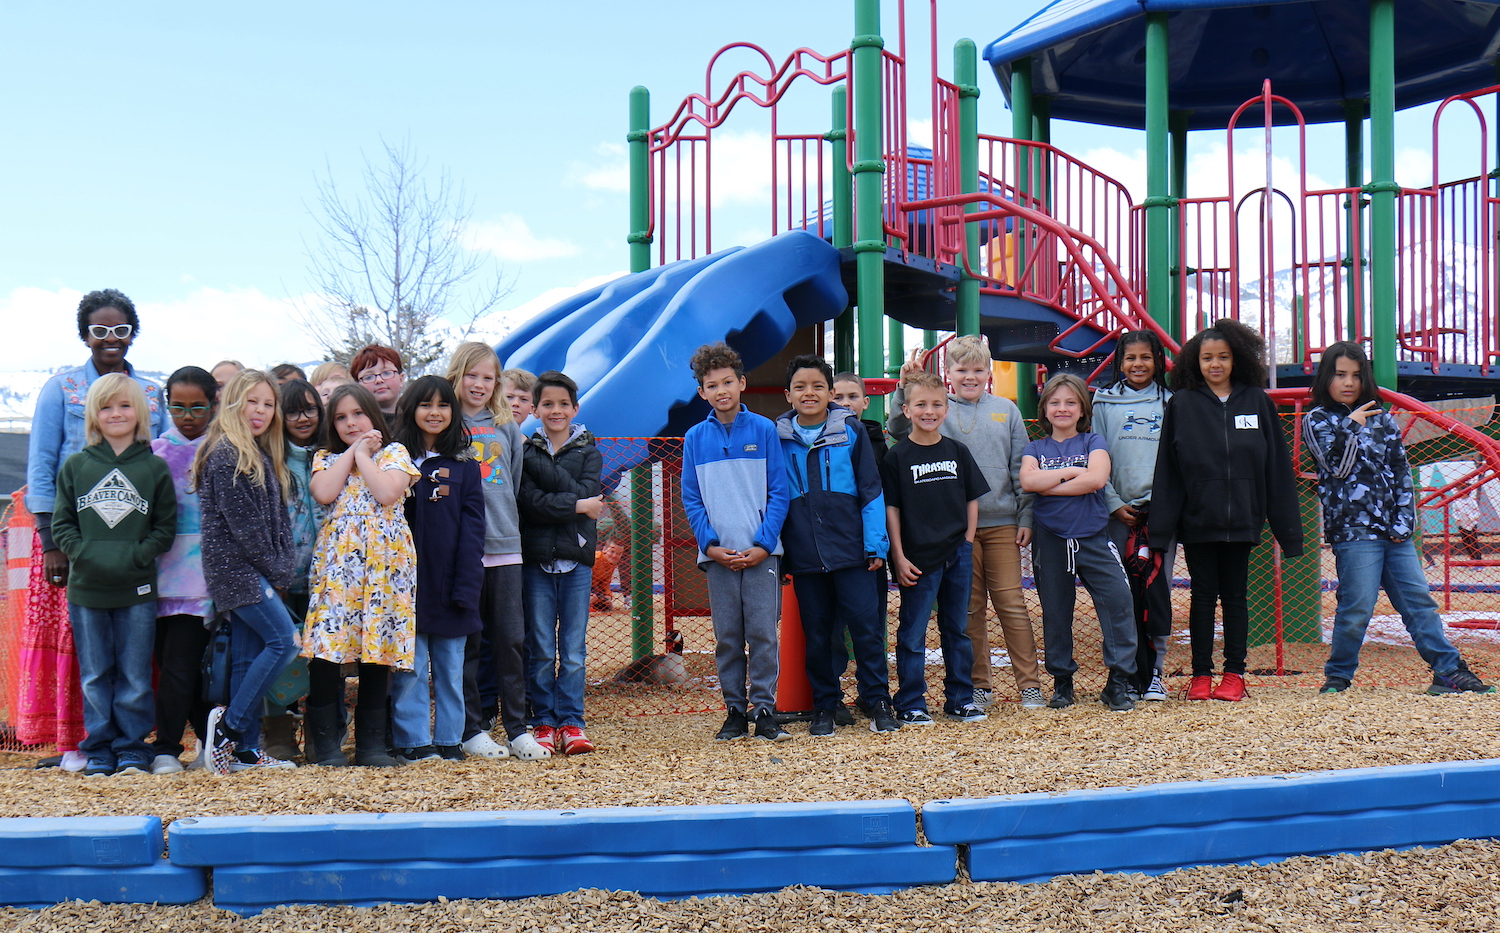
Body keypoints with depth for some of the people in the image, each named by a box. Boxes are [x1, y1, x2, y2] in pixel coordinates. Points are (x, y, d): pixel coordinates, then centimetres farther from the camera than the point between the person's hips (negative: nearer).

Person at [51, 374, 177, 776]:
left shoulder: (155, 467, 2)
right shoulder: (75, 466, 5)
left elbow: (165, 528, 2)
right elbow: (61, 523, 5)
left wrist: (135, 556, -12)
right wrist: (84, 555, -11)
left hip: (137, 590, -1)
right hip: (86, 588, 1)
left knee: (135, 677, 4)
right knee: (95, 677, 7)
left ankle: (133, 750, 13)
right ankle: (98, 751, 16)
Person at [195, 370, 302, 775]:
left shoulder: (263, 456, 17)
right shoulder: (225, 454, -11)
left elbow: (278, 521, 15)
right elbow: (241, 523, -15)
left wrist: (281, 570, 2)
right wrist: (275, 572, -10)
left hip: (254, 574, 9)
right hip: (236, 569, -9)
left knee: (248, 657, 7)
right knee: (283, 641, -14)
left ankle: (245, 749, 10)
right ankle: (229, 723, -6)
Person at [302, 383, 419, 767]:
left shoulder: (394, 453, 9)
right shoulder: (326, 458, 16)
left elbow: (387, 493, -11)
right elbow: (324, 494, -6)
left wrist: (362, 454, -1)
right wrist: (350, 452, 2)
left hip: (384, 560, -1)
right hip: (336, 561, 1)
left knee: (377, 652, 1)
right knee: (326, 652, -7)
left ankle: (371, 742, 8)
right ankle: (326, 741, 1)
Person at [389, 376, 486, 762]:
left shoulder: (464, 464, 6)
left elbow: (472, 526, 1)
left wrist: (466, 584, -8)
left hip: (449, 581, 1)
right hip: (408, 581, -1)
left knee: (450, 666, 9)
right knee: (410, 667, 1)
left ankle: (449, 739, 17)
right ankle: (412, 741, 8)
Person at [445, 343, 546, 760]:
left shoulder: (507, 426, 12)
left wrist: (505, 521, 9)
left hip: (504, 544, 3)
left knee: (512, 639, 2)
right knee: (468, 641, 2)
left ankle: (517, 728, 8)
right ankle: (471, 729, 9)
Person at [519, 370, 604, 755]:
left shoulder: (588, 451, 9)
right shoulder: (526, 450, 6)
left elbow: (586, 492, -10)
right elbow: (531, 501, -8)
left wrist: (535, 461, -11)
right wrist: (577, 506, -13)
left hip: (577, 558, 1)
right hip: (536, 558, -1)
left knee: (574, 649, 1)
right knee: (541, 649, 1)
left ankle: (571, 723, 7)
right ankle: (544, 723, 8)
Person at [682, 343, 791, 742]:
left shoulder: (764, 430, 3)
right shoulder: (695, 438, 7)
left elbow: (778, 493, 1)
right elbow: (691, 500, 7)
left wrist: (763, 544, -10)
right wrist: (710, 544, -7)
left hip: (761, 553, -2)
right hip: (718, 554, 2)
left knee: (762, 632, -4)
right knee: (727, 637, 4)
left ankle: (764, 710, 3)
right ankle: (735, 710, 13)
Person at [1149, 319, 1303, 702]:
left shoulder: (1257, 402, 4)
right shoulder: (1182, 404, 1)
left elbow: (1277, 467, 4)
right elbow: (1167, 469, 0)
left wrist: (1288, 527, 1)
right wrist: (1161, 527, -6)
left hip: (1241, 521, 1)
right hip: (1196, 522, -1)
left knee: (1236, 595, 8)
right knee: (1203, 595, 6)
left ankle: (1234, 674, 16)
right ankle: (1201, 674, 13)